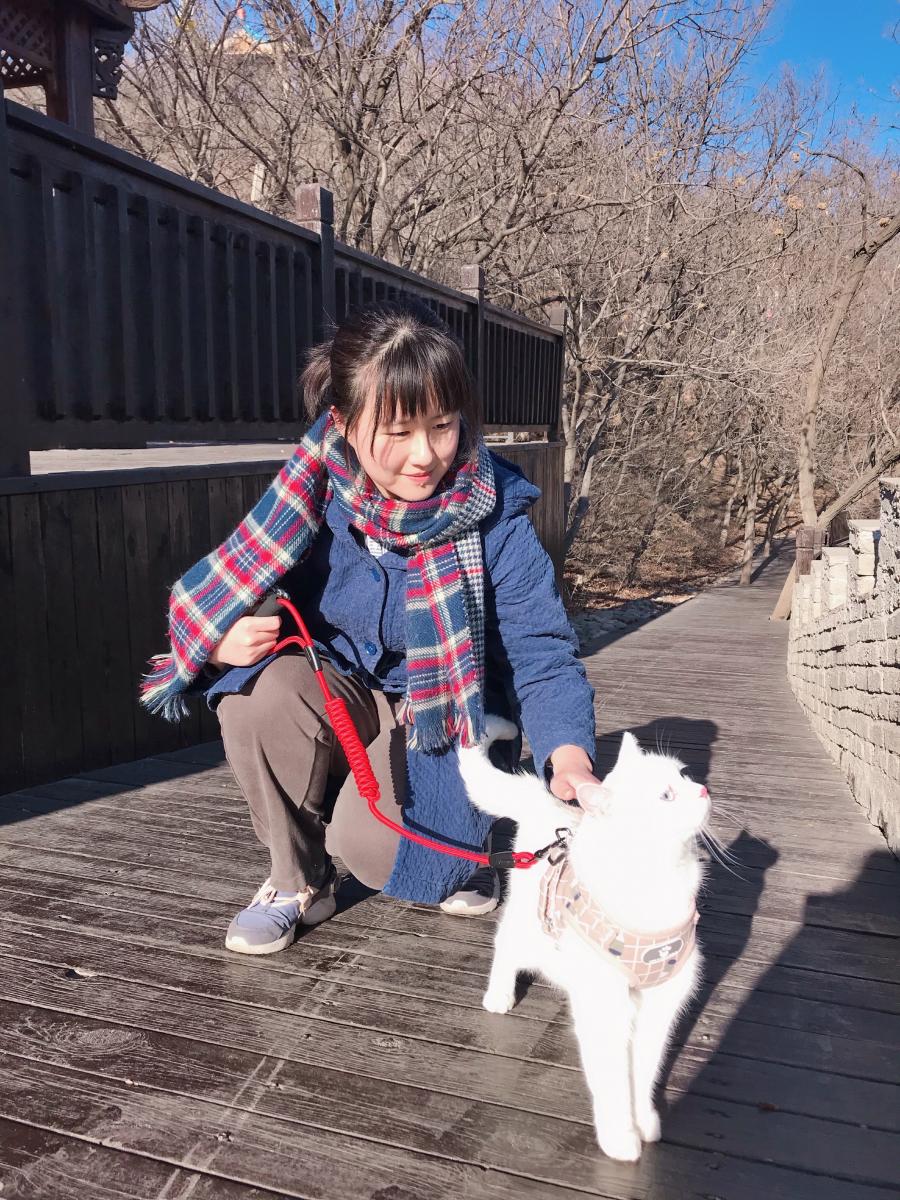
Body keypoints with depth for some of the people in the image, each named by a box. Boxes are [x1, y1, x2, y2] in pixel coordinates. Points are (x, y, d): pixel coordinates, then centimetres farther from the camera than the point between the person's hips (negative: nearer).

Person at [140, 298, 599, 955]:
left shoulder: (495, 518, -20)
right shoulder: (314, 497, -14)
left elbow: (542, 656, -20)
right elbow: (220, 598, -3)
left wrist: (569, 754, -39)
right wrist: (220, 640, -28)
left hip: (443, 725, -3)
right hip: (345, 701, 3)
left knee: (368, 840, -30)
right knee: (258, 685, -29)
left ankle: (455, 852, 11)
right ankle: (299, 881, -4)